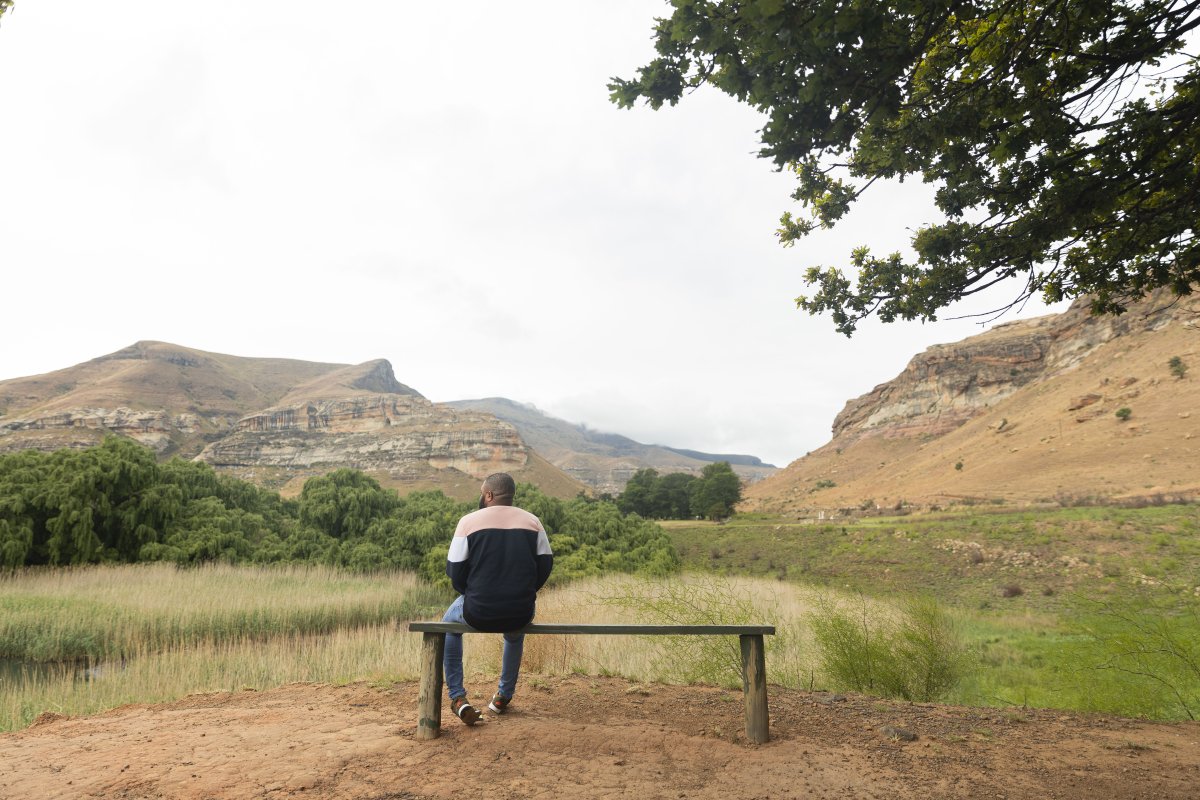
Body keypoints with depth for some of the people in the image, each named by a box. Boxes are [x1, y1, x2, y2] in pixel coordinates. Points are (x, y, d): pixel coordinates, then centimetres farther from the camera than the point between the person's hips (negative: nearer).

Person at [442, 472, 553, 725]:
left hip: (478, 613, -2)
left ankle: (457, 697, 25)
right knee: (515, 633, 39)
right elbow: (545, 565, 7)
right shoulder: (532, 522, 3)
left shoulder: (469, 521, -5)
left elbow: (455, 572, -1)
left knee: (449, 623, 31)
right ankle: (504, 695, 42)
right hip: (522, 613, 3)